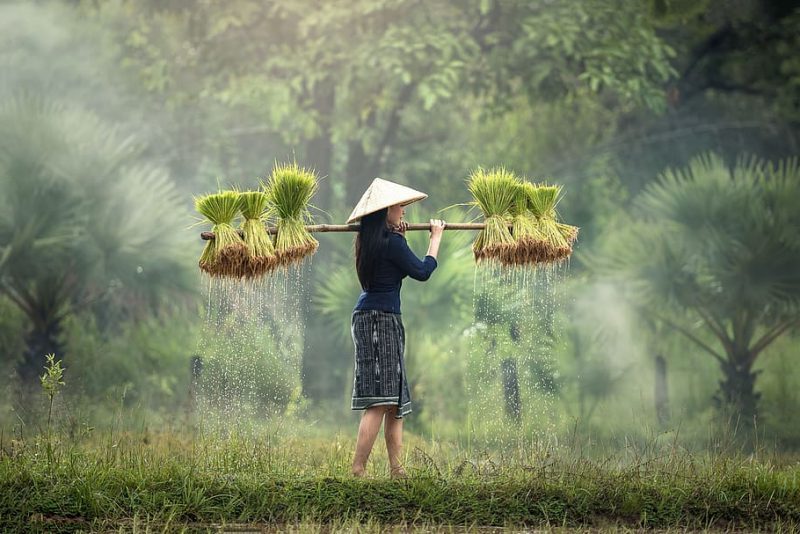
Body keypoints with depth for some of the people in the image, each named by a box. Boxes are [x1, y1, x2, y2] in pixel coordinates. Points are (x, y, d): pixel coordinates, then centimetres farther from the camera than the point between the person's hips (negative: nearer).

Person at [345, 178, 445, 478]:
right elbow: (422, 272, -8)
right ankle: (358, 470, -19)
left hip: (367, 317, 10)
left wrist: (398, 235, 28)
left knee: (395, 401, 12)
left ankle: (396, 469, 12)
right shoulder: (392, 242, -14)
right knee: (379, 401, -14)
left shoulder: (368, 240, 12)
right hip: (381, 319, -10)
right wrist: (436, 237, 3)